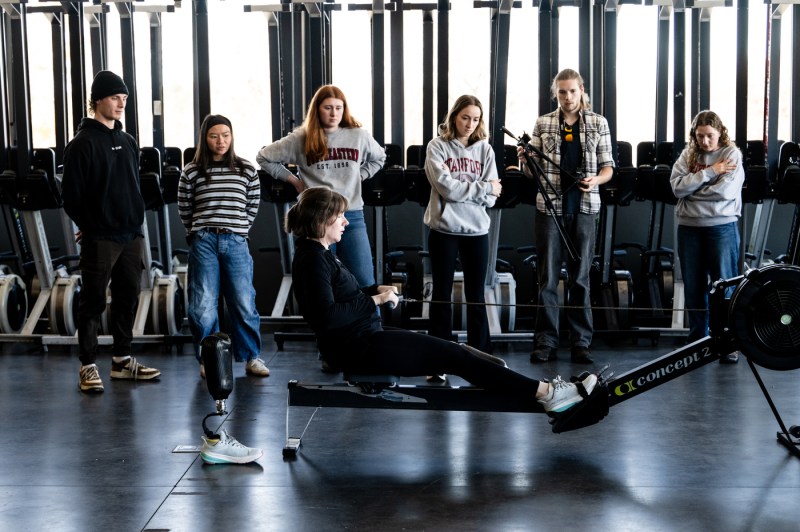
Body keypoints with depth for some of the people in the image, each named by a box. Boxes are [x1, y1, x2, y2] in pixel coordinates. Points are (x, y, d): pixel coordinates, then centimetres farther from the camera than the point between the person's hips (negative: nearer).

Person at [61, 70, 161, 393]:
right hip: (99, 238, -7)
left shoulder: (127, 142, 13)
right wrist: (88, 224, -3)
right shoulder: (83, 143, -9)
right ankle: (88, 366, 7)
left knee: (127, 299, 12)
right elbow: (71, 192, -9)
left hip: (131, 236, 7)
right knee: (93, 303, 0)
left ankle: (122, 360, 23)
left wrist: (135, 219, 10)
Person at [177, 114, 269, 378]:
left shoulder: (247, 171, 7)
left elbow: (253, 207, 15)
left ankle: (251, 357, 12)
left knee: (243, 303, 0)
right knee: (203, 305, -1)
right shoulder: (191, 172, 4)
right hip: (203, 242, 0)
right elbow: (184, 210, 12)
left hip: (236, 242, 1)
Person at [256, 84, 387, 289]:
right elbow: (264, 157, 7)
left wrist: (358, 176, 10)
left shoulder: (359, 136, 5)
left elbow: (379, 158, 25)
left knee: (365, 282, 1)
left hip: (352, 216, 1)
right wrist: (293, 180, 3)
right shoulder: (301, 139, 0)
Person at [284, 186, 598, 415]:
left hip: (365, 339, 10)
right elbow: (328, 316, -26)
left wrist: (376, 290, 8)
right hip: (358, 348, -10)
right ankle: (545, 393, -10)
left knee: (453, 351, 6)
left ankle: (546, 391, 4)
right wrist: (375, 300, -18)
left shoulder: (319, 253, 13)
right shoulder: (313, 260, -18)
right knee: (453, 356, -11)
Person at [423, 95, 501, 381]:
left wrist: (459, 188, -13)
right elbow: (445, 187, -14)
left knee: (476, 296, 9)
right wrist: (481, 187, -11)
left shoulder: (485, 149, 6)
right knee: (441, 295, 5)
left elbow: (490, 197, -2)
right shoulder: (437, 146, -2)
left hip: (476, 229, 2)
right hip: (444, 229, -2)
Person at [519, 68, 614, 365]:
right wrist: (524, 160, -15)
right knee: (547, 276, 1)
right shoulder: (543, 124, 6)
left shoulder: (598, 123, 7)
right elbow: (532, 172, 7)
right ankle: (545, 341, 7)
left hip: (584, 207, 0)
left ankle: (580, 341, 10)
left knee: (580, 276, 5)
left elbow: (607, 168, 6)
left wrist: (595, 180, -15)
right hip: (550, 206, 0)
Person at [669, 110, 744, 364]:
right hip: (689, 227, 4)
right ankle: (697, 340, 21)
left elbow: (725, 191, -15)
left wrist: (691, 188, -6)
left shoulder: (732, 154, -1)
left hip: (722, 226, -3)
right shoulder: (688, 155, 8)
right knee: (693, 287, 10)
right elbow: (677, 186, -8)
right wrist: (709, 172, -12)